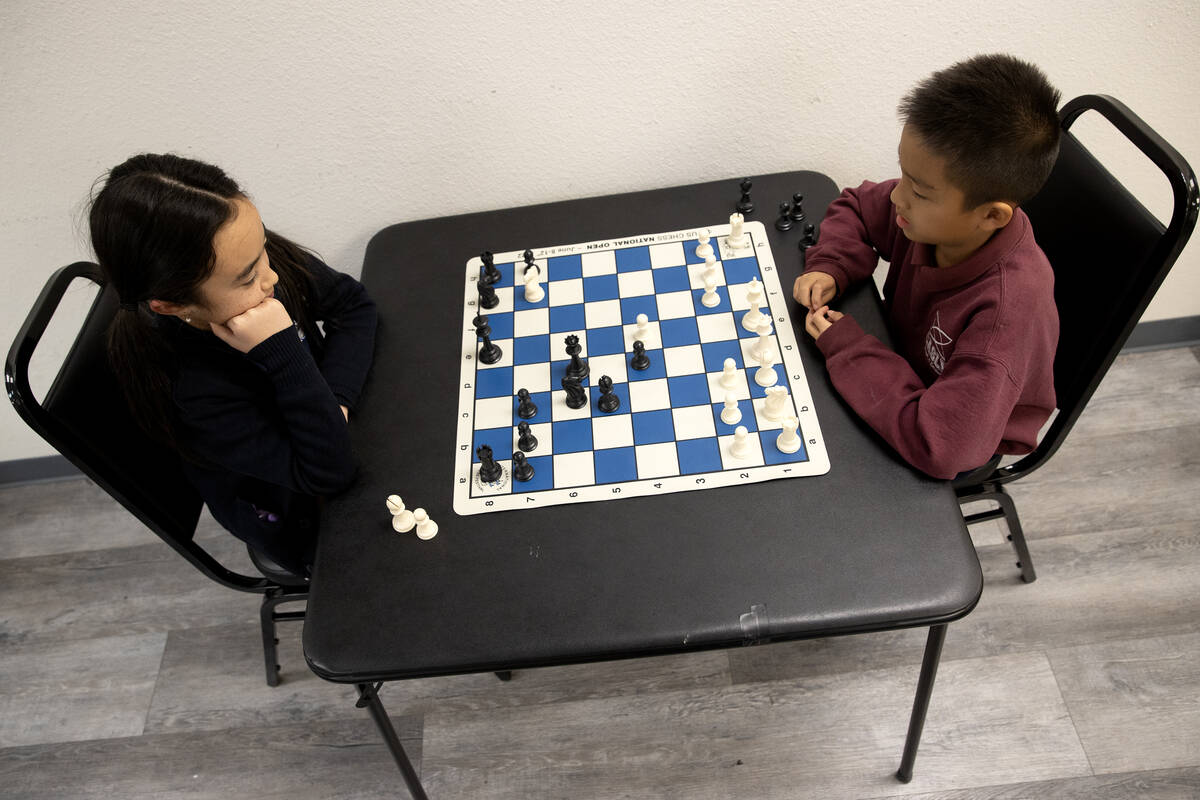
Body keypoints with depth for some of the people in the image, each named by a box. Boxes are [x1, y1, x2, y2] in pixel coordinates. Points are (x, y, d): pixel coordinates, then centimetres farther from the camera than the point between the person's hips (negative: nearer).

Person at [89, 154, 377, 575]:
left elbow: (353, 304, -7)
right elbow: (327, 470, -33)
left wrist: (337, 399, -22)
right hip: (303, 519, -5)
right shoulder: (192, 393, -37)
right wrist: (280, 350, -43)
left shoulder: (265, 255, -22)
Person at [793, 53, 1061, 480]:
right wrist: (828, 268, -18)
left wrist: (846, 347, -36)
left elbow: (940, 446, -45)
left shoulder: (1009, 309, -40)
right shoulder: (935, 213, -21)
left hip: (965, 448, -6)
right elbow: (856, 207, 2)